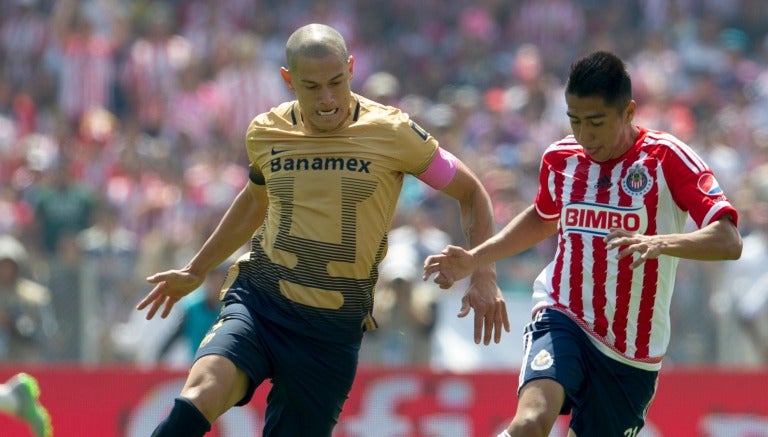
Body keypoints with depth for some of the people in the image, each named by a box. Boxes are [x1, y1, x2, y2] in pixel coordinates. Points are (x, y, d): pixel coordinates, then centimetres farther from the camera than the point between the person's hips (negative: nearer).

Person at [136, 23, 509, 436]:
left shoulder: (391, 132, -5)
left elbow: (470, 192, 6)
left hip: (335, 328, -1)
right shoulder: (265, 132, 4)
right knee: (198, 398, -27)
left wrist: (483, 278, -6)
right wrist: (194, 272, 33)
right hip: (259, 304, 1)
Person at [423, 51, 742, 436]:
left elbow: (728, 241, -20)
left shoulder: (666, 158, -10)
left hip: (631, 353, -1)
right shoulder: (560, 158, 4)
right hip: (562, 318, 1)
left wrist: (661, 243, -38)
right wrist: (472, 260, 19)